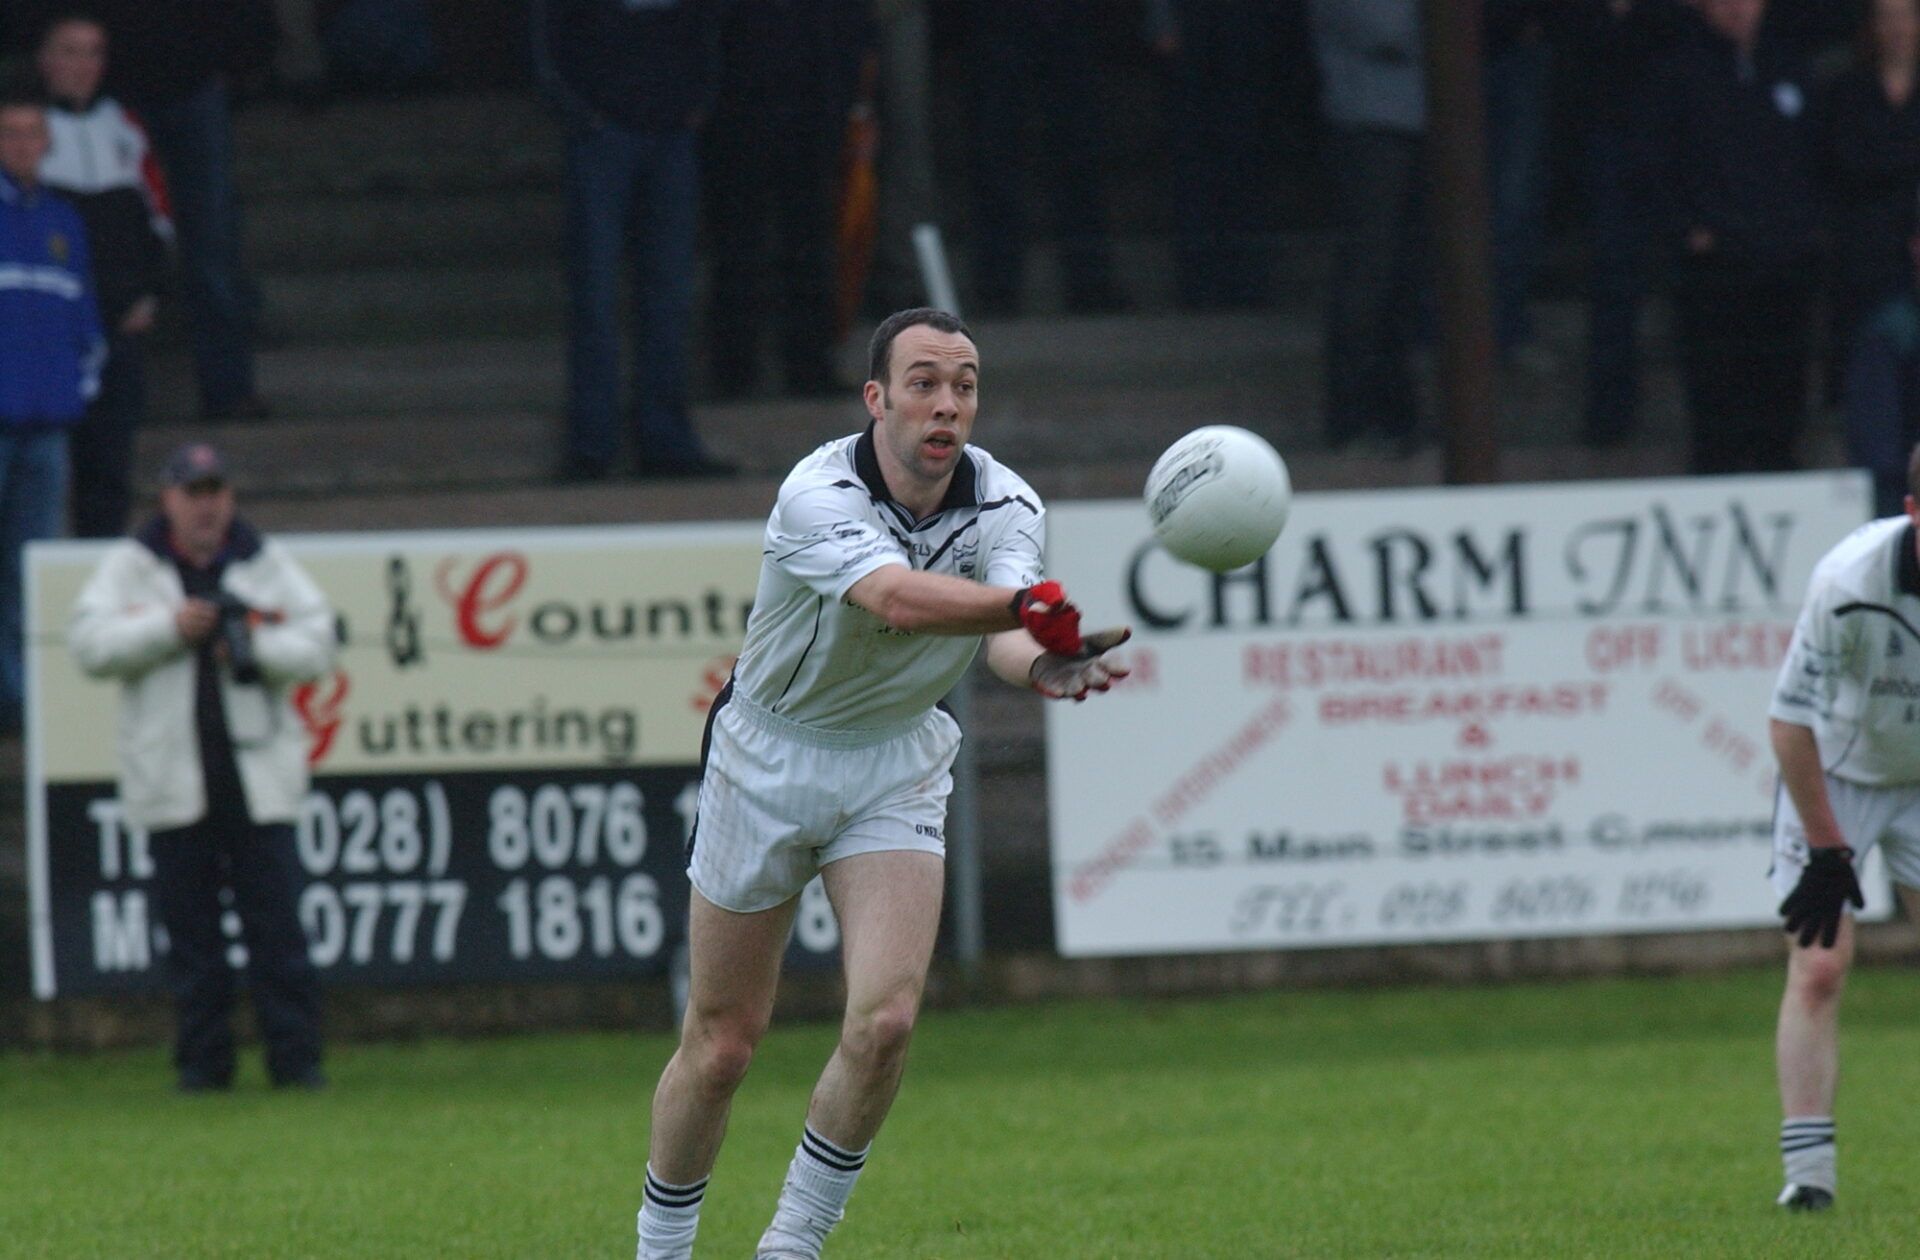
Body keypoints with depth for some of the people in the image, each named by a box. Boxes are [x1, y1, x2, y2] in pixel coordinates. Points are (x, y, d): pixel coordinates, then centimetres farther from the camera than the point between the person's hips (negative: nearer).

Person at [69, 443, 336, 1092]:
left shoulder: (267, 564, 9)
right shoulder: (130, 565, 7)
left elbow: (317, 647, 2)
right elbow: (90, 643, -5)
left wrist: (256, 646, -15)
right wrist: (170, 628, -14)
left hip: (259, 776, 0)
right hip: (172, 780, 0)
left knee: (276, 924, -4)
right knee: (190, 928, 3)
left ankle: (295, 1056, -1)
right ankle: (202, 1058, 9)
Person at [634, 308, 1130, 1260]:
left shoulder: (1005, 506, -14)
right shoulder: (818, 495, -27)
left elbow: (1001, 628, -34)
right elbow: (897, 599, -48)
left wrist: (1041, 663, -59)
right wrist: (1029, 604, -66)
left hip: (896, 768, 3)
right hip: (770, 758, -3)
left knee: (884, 1020, -16)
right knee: (721, 1046, 4)